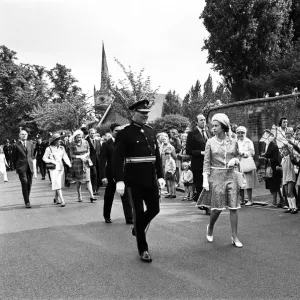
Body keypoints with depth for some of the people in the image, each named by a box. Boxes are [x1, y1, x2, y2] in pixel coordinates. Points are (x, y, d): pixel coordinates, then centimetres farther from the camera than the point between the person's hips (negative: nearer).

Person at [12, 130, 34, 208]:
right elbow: (13, 158, 6)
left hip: (30, 166, 4)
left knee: (29, 184, 5)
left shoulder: (30, 144, 10)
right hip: (21, 167, -4)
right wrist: (17, 166, 8)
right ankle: (27, 202, -9)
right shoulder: (16, 145, -2)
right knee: (24, 183, -13)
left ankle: (27, 199, 22)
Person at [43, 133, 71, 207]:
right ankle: (62, 201, -16)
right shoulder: (49, 149, -4)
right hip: (54, 168, -5)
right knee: (57, 184, -11)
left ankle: (56, 198, 30)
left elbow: (65, 157, 3)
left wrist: (69, 163, -12)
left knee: (59, 184, 11)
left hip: (61, 167, 5)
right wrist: (52, 161, -14)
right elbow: (44, 158, 1)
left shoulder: (61, 148, 9)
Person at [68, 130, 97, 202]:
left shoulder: (85, 142, 3)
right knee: (78, 181, 7)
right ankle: (79, 197, 17)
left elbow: (88, 152, 8)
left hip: (85, 163, 1)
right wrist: (79, 157, -13)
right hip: (76, 163, -1)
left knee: (88, 179, -7)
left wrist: (84, 156, -12)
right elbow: (71, 155, -2)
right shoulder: (72, 145, -3)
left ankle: (91, 196, -10)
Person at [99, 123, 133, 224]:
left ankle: (129, 218, 1)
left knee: (126, 196, -4)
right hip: (111, 175, -2)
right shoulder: (106, 144, -4)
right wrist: (103, 176, -17)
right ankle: (107, 216, 32)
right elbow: (102, 162, -8)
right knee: (109, 197, 13)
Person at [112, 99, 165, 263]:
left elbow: (157, 155, 14)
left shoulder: (151, 131, 11)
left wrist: (160, 175, 9)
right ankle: (143, 249, 19)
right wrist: (119, 180, -22)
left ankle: (138, 229, 40)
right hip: (134, 181, -6)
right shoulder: (125, 133, -8)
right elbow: (117, 158, -14)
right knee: (138, 213, 4)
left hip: (151, 180, 6)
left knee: (154, 209, 10)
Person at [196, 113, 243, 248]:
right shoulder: (210, 142, -2)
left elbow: (238, 157, 16)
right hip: (216, 176, -2)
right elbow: (206, 162, -2)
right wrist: (205, 179, -8)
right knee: (217, 207, 2)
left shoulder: (233, 142, 2)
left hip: (231, 176, 2)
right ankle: (210, 228, 31)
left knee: (233, 207, 0)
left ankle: (235, 237, 11)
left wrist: (235, 160, -8)